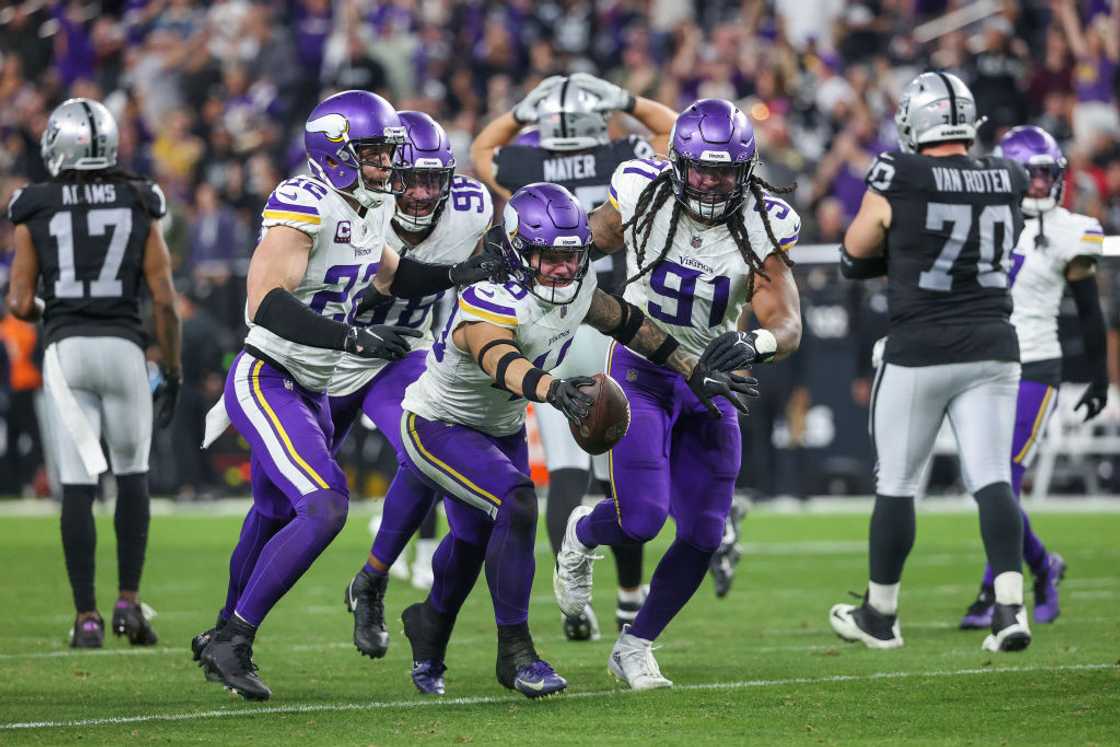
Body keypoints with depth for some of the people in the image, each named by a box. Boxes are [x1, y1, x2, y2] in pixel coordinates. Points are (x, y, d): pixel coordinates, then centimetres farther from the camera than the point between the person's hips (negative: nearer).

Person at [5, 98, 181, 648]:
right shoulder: (138, 205, 3)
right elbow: (164, 299, -1)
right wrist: (172, 372, 7)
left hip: (65, 350, 0)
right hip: (124, 347, 0)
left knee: (77, 485, 3)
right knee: (131, 474, 16)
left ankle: (86, 617, 0)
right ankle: (128, 601, 8)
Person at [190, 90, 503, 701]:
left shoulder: (367, 211, 7)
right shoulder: (303, 208, -22)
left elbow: (391, 277, 26)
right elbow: (266, 304, -31)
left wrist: (464, 273, 10)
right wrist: (352, 338, -34)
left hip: (309, 392, 10)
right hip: (264, 382, -10)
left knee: (276, 518, 22)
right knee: (325, 507, -21)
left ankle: (224, 639, 42)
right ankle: (232, 641, -13)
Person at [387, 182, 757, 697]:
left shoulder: (578, 291, -16)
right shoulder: (489, 306, -38)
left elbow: (630, 324, 2)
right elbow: (502, 362, -59)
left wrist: (694, 371, 2)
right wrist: (553, 390, -79)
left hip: (501, 430, 8)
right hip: (437, 426, -8)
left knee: (475, 537, 24)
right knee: (516, 503, -28)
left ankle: (429, 627, 55)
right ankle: (515, 652, -18)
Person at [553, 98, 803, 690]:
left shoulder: (760, 226, -15)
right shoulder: (642, 198, -15)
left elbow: (787, 323, -21)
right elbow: (581, 244, 6)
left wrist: (757, 344, -42)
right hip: (640, 370, -2)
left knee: (703, 535, 1)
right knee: (641, 519, -17)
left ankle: (635, 646, 21)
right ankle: (582, 535, 21)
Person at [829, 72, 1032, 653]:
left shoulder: (900, 181, -11)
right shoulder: (1008, 182, 2)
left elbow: (856, 252, 2)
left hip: (919, 354, -3)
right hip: (992, 349, 3)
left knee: (896, 484, 9)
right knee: (991, 479, 1)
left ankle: (880, 615, 20)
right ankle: (1010, 607, -15)